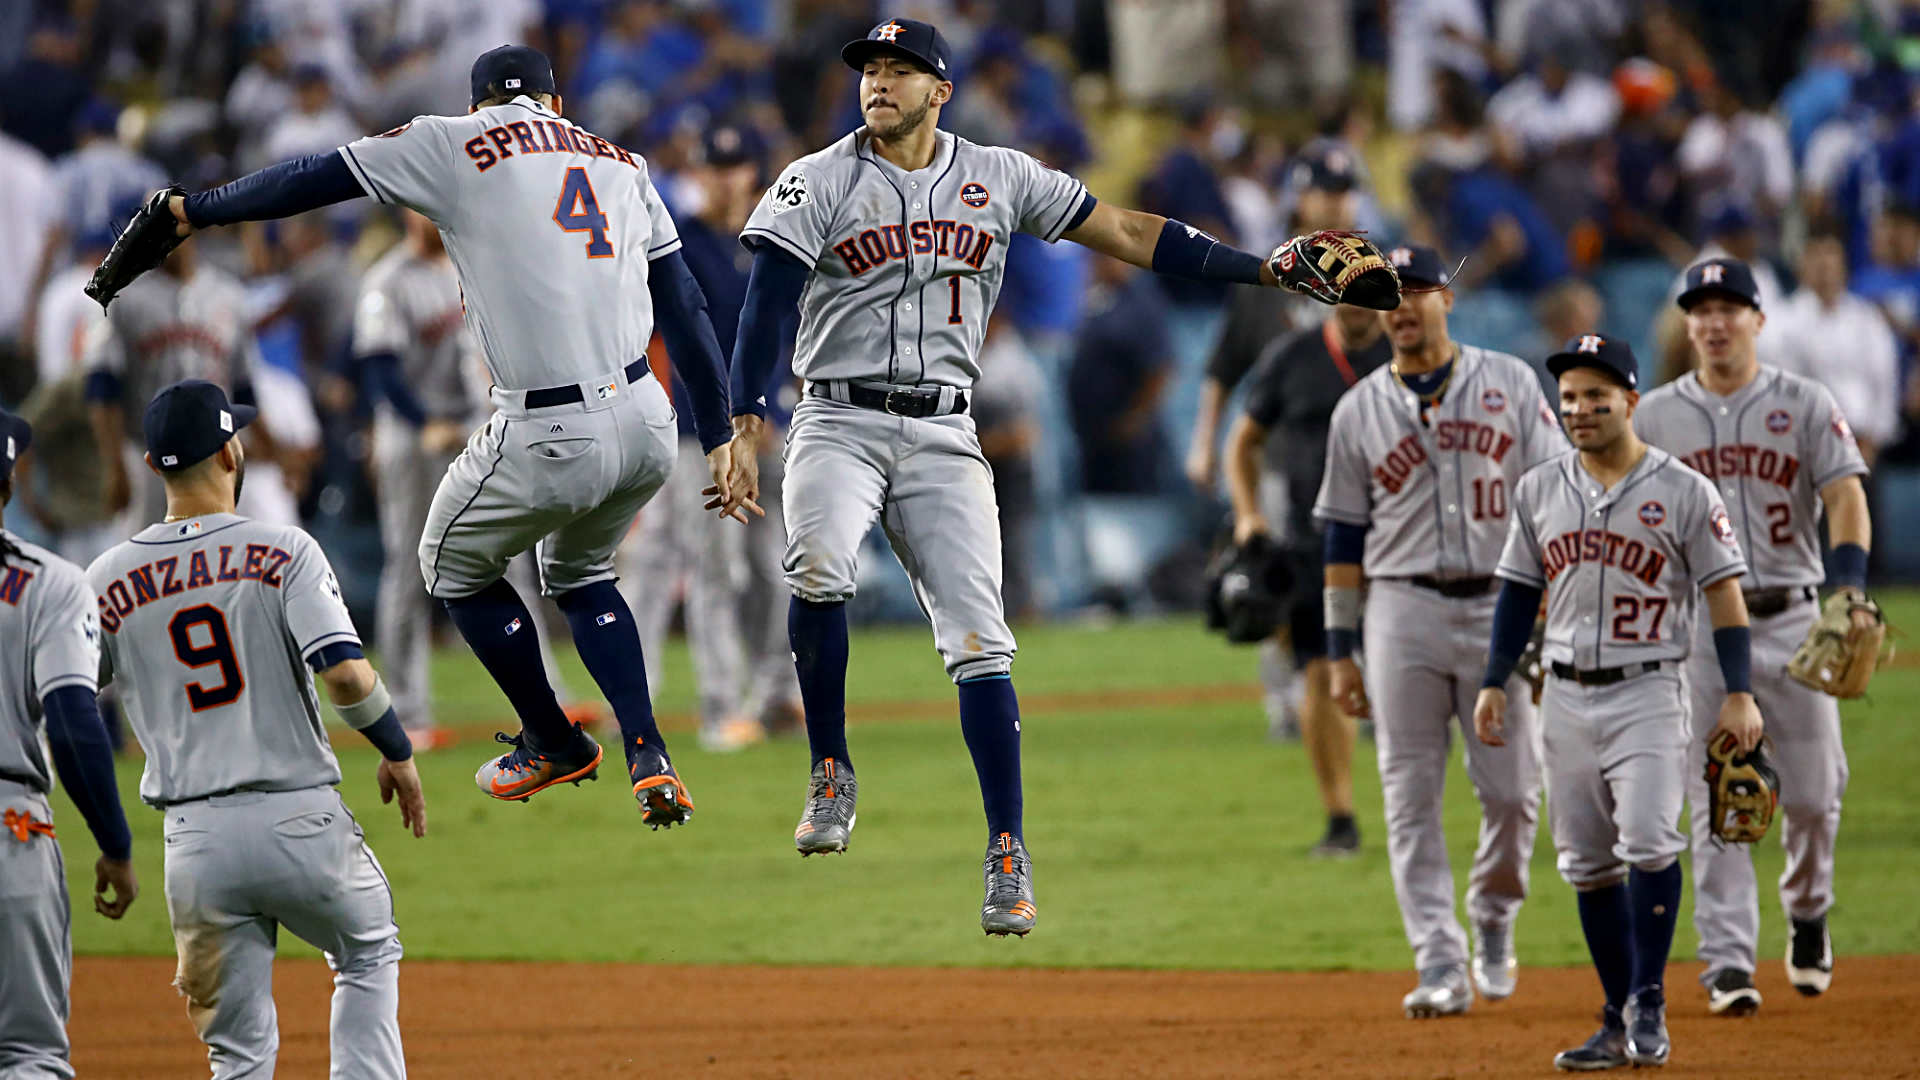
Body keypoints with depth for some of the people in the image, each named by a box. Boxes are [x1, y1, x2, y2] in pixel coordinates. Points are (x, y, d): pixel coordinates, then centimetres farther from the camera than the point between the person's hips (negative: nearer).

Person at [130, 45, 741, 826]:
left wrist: (195, 211, 20)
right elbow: (686, 311, 13)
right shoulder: (622, 167, 16)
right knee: (577, 573, 31)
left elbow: (310, 181, 8)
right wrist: (719, 440, 15)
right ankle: (650, 762, 14)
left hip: (548, 441, -5)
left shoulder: (453, 146, 3)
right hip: (645, 424, 5)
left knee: (455, 565, 24)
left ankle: (553, 743, 35)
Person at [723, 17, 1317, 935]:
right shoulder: (819, 183, 2)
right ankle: (830, 773, -12)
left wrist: (1268, 271, 6)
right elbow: (766, 303, -6)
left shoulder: (999, 179, 9)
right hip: (840, 422, -2)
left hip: (944, 438, 2)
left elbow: (1127, 234, 11)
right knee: (818, 563, -30)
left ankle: (1008, 851, -4)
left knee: (977, 636, -8)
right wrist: (745, 427, -20)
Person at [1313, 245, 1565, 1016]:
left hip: (1500, 606, -1)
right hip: (1404, 611, 1)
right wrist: (1339, 653, 5)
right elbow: (1343, 540, 10)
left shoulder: (1509, 383, 6)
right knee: (1411, 797, -4)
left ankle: (1493, 920, 24)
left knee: (1513, 791, -1)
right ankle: (1440, 966, -3)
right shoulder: (1359, 411, 8)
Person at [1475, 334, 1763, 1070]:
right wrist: (1494, 683, 9)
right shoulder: (1538, 491, 9)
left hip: (1648, 692, -5)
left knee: (1648, 840, -19)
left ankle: (1648, 1005, -12)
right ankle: (1619, 1025, 12)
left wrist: (1739, 693, -10)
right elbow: (1519, 592, 15)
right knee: (1587, 863, 5)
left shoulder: (1683, 492, -3)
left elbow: (1724, 592, -3)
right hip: (1567, 697, 5)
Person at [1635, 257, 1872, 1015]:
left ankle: (1807, 912, 29)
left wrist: (1849, 589, -23)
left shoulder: (1805, 405, 3)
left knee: (1813, 794, 1)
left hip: (1791, 619, 0)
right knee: (1715, 805, -5)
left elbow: (1846, 497, -7)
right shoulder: (1653, 418, 7)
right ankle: (1728, 965, -4)